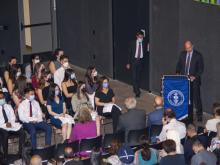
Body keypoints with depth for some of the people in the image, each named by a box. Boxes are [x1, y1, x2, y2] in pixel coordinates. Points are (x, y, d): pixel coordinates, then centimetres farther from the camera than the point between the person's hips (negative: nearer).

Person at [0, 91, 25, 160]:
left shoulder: (8, 106, 16)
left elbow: (13, 117, 8)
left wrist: (10, 123, -13)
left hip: (12, 125, 4)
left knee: (22, 131, -23)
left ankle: (21, 152, -19)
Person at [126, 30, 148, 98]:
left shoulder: (144, 44, 1)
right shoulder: (133, 43, -3)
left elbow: (145, 52, 8)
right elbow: (130, 53, 0)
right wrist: (128, 63, -2)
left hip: (141, 61, 2)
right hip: (134, 60, -2)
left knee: (138, 76, 10)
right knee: (134, 76, -9)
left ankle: (136, 89, 25)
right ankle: (137, 91, -8)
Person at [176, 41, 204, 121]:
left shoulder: (198, 55, -4)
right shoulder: (182, 54, 9)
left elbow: (201, 68, -5)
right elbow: (179, 65, 15)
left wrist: (195, 77, -16)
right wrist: (177, 72, -3)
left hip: (194, 79, -4)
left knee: (196, 98, -3)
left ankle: (199, 115, 10)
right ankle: (189, 115, 14)